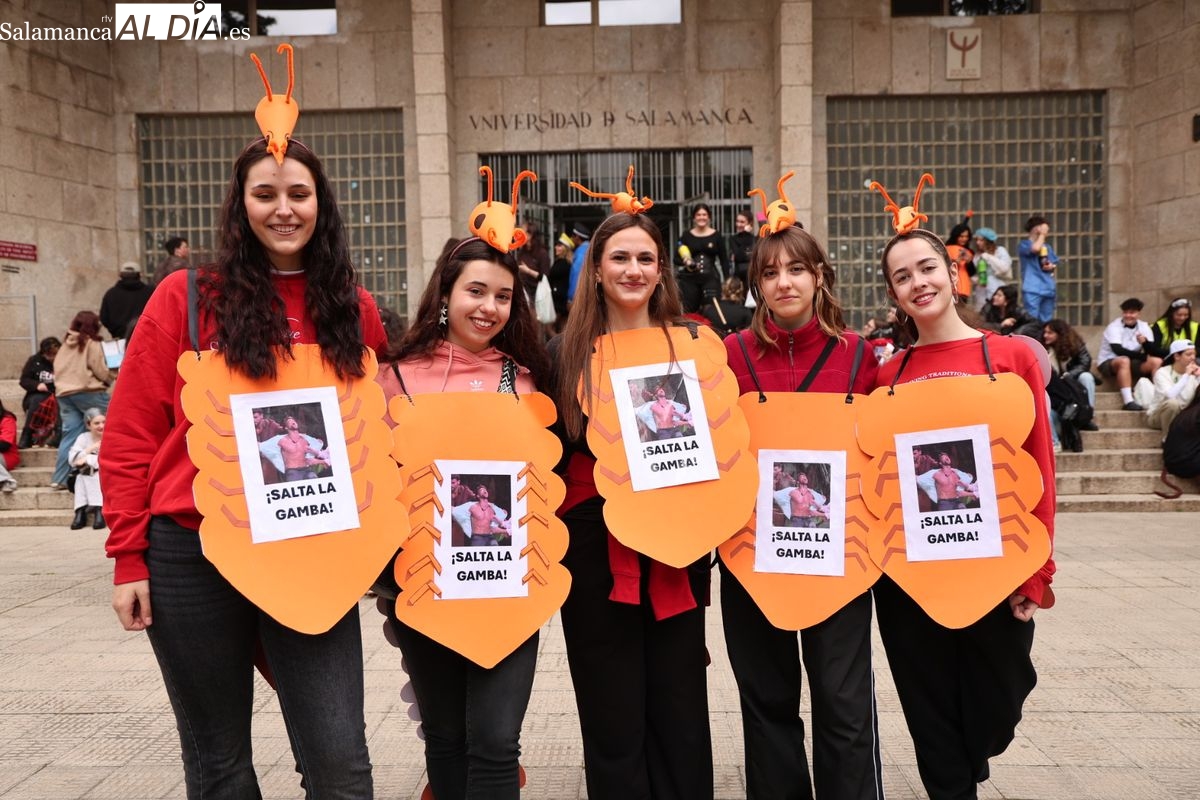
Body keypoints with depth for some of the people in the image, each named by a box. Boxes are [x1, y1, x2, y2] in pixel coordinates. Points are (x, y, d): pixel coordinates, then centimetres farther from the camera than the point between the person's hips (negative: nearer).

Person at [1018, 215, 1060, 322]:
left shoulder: (1048, 246, 16)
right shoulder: (1024, 245, -3)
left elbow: (1055, 265, 22)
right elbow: (1035, 248, -24)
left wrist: (1052, 267, -2)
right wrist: (1042, 234, -9)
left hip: (1049, 289, 6)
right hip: (1032, 289, -6)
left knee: (1046, 322, 9)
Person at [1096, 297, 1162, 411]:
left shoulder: (1144, 327, 2)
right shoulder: (1114, 327, -13)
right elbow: (1118, 350, -26)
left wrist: (1145, 342, -28)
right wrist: (1143, 356, -23)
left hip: (1132, 363, 6)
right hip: (1108, 363, -5)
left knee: (1157, 361, -16)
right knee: (1124, 360, -37)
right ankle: (1129, 402, -42)